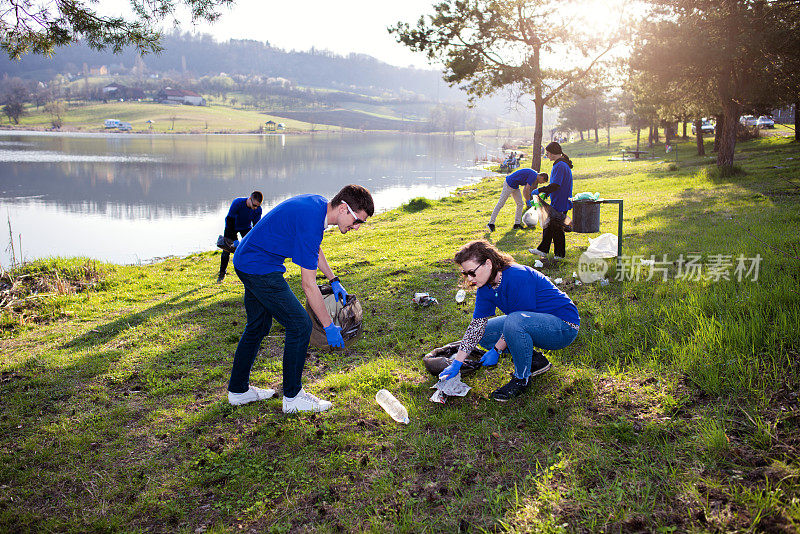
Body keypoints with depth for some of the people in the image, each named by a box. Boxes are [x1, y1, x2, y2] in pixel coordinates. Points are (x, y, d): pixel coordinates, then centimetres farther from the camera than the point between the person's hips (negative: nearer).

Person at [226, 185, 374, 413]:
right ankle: (292, 397, 6)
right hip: (260, 269, -10)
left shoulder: (320, 204, 1)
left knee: (258, 326, 19)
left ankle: (238, 389, 31)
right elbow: (308, 284, -23)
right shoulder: (310, 222, -27)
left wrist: (334, 281, 16)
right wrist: (329, 327, -15)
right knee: (300, 326, -6)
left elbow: (314, 248, 21)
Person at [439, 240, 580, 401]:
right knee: (483, 334, 2)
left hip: (564, 326, -9)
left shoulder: (517, 276, -28)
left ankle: (522, 378, -14)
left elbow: (518, 321, -24)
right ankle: (535, 360, 8)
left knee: (514, 322, -36)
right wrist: (456, 363, -4)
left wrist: (497, 350, -15)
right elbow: (476, 325, -1)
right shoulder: (486, 288, -2)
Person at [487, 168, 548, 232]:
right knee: (500, 204, -5)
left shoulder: (532, 175, 13)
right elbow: (527, 190, -18)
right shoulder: (533, 176, -17)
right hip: (509, 184, -10)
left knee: (520, 204, 6)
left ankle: (517, 224, 8)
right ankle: (491, 223, 0)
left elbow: (524, 190, 20)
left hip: (515, 186, 10)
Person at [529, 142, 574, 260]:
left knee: (556, 228, 0)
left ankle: (559, 254, 11)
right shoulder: (563, 164, 13)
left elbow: (555, 186, -27)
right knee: (548, 225, 16)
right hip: (556, 203, 10)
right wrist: (546, 193, 15)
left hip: (560, 205, -10)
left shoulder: (560, 166, -20)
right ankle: (543, 250, 25)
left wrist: (539, 191, -21)